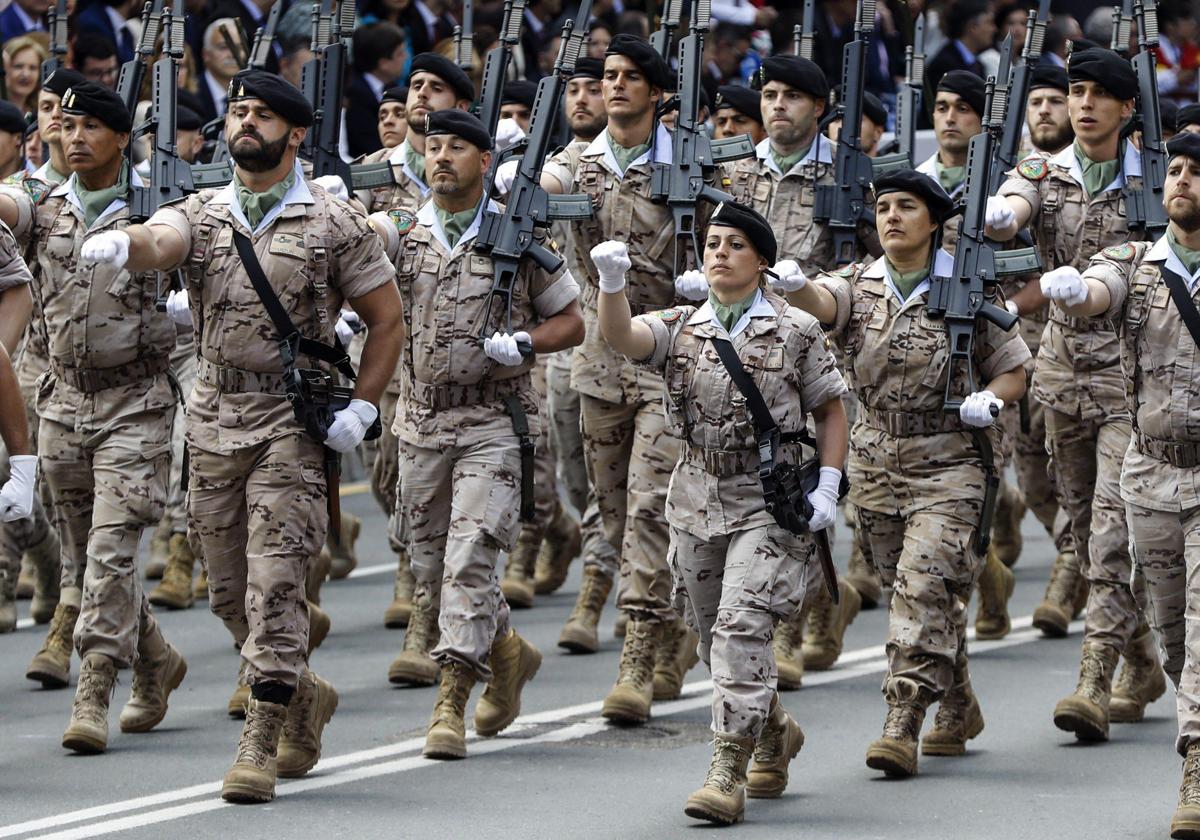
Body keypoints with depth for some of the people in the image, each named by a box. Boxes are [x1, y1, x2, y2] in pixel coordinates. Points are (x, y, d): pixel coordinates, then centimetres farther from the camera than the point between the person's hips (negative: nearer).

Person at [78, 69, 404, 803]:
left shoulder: (335, 225, -1)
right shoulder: (202, 215, 8)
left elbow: (388, 318, 4)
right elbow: (159, 242, -14)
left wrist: (362, 409, -6)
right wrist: (122, 243, -39)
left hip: (293, 421, -5)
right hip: (213, 419, 5)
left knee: (274, 584, -12)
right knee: (229, 590, 10)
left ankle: (261, 747, -9)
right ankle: (305, 697, 33)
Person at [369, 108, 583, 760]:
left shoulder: (520, 238, 1)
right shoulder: (400, 233, 7)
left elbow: (570, 322, 8)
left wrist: (522, 343, -12)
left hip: (494, 420, -4)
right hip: (422, 420, 4)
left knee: (470, 558, -15)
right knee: (431, 571, 10)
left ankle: (451, 701, -15)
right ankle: (508, 652, 35)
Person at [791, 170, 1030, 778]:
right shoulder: (860, 285, 4)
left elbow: (1013, 369, 7)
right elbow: (821, 302, -20)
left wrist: (987, 400, -15)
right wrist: (790, 284, -43)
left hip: (947, 466, -4)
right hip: (875, 465, 4)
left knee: (924, 588, -16)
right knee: (909, 591, 15)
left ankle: (903, 727, -17)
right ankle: (958, 711, 32)